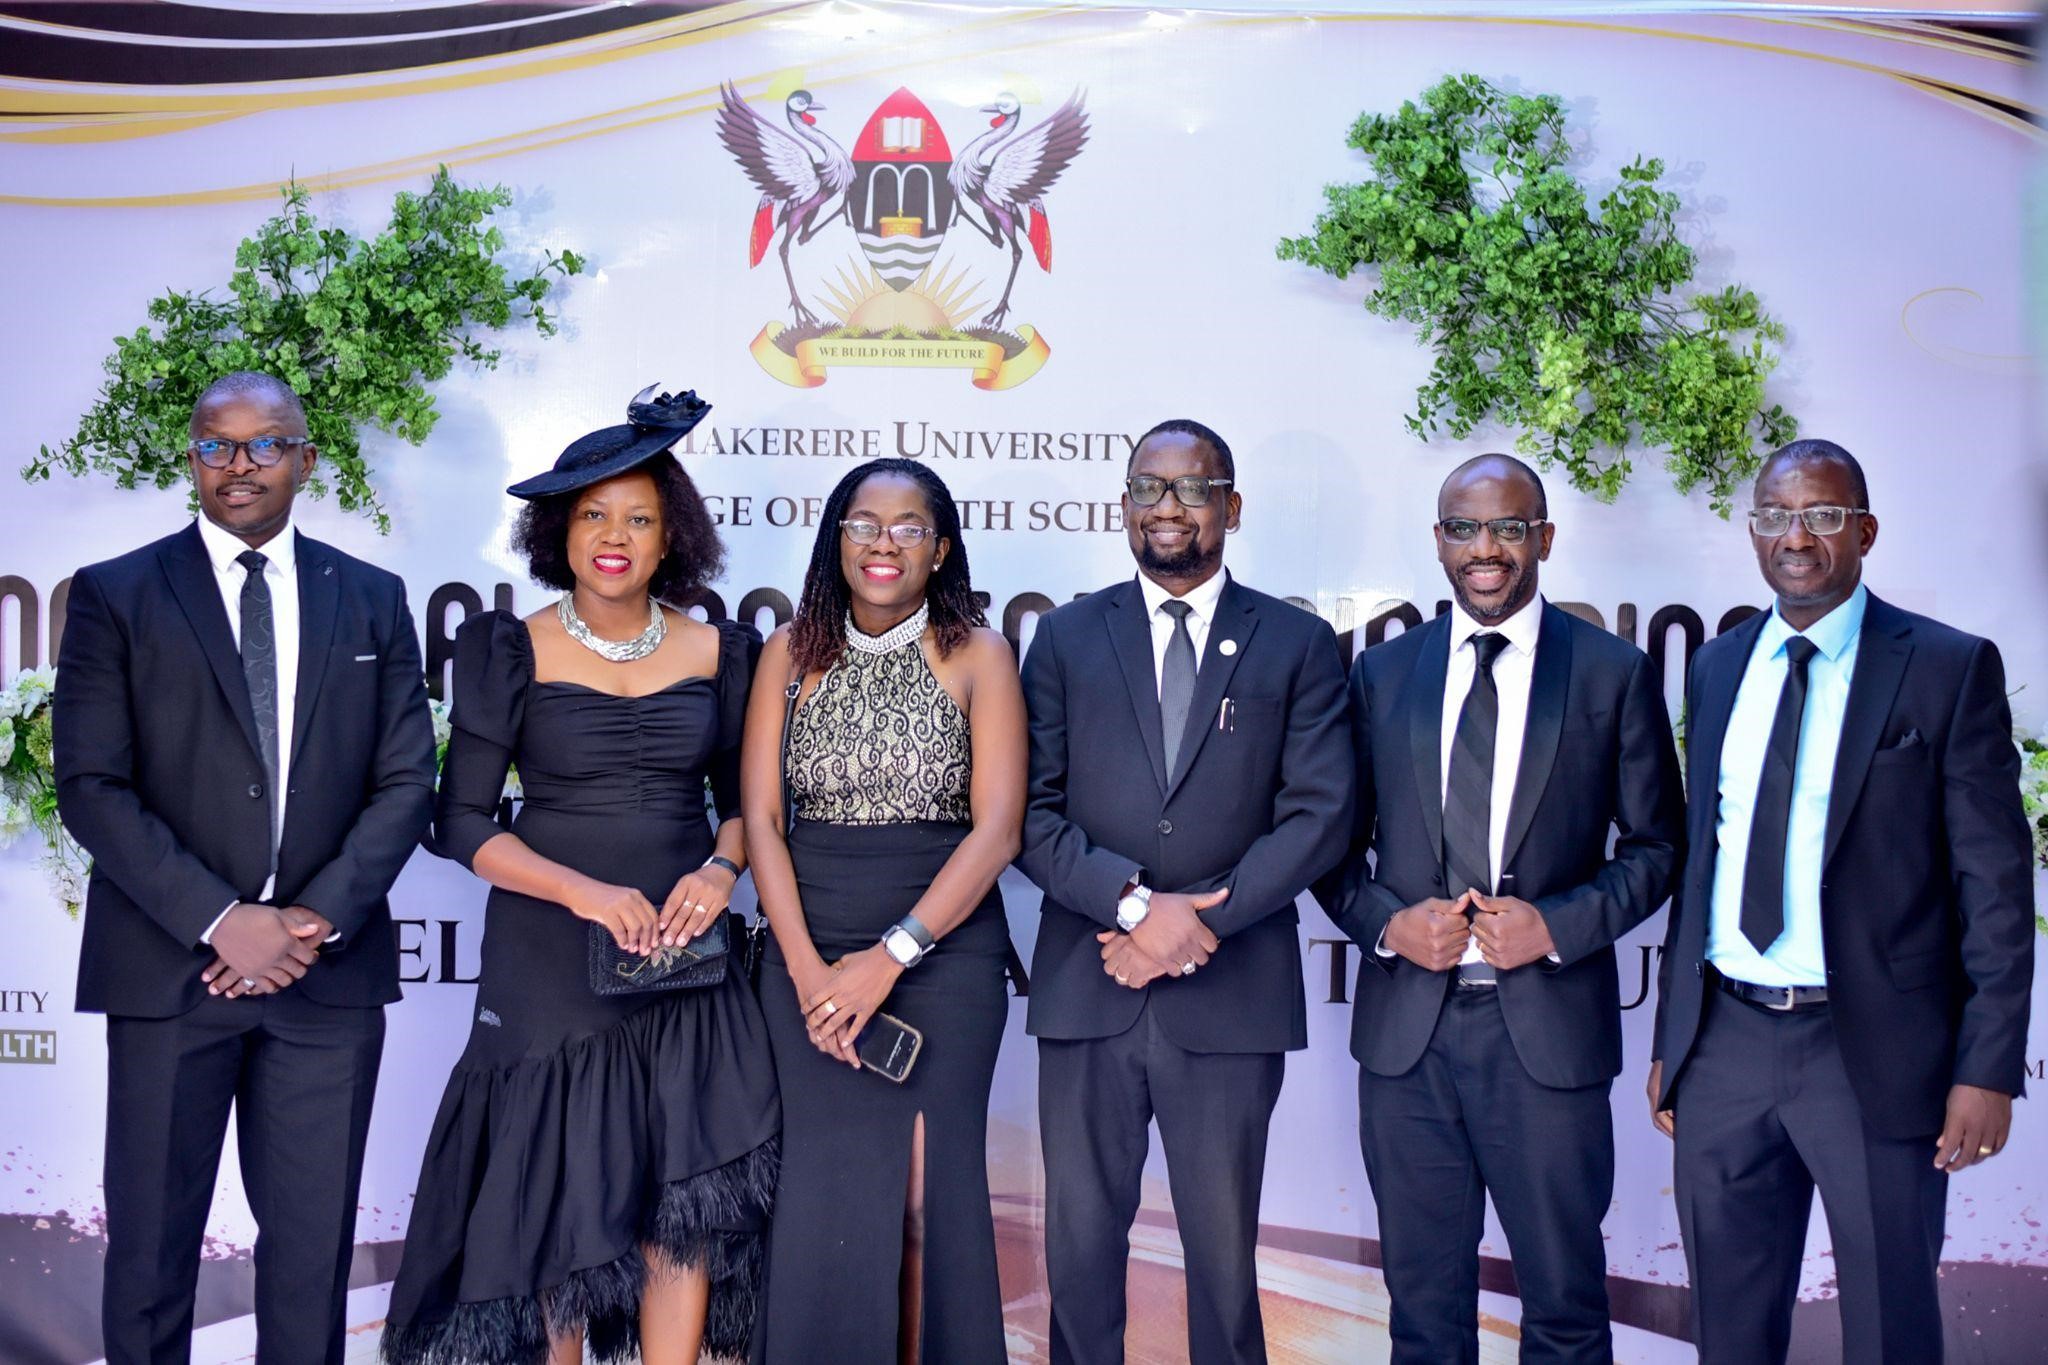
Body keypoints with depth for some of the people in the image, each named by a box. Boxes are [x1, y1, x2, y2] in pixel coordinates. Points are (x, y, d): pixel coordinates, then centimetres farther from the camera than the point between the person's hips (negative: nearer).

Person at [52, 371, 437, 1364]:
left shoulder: (371, 600, 10)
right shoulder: (115, 595, 3)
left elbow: (405, 780, 5)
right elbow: (90, 787, -5)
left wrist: (318, 918, -9)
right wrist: (220, 921, -14)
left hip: (329, 970, 2)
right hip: (168, 968, -2)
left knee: (313, 1246, 8)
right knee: (150, 1245, 7)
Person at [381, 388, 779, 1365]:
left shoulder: (719, 651, 4)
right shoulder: (514, 651, -3)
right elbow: (461, 821, -5)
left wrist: (721, 866, -10)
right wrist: (583, 892, -17)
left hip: (684, 956, 2)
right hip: (550, 955, -2)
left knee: (691, 1200, 0)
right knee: (556, 1195, 6)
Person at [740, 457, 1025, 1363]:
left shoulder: (977, 656, -2)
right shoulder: (793, 651, 5)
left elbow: (997, 828, -9)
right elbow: (761, 818, 2)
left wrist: (890, 957, -15)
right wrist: (804, 966, -10)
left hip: (945, 949, -2)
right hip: (809, 955, 2)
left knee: (930, 1190, 3)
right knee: (823, 1191, 4)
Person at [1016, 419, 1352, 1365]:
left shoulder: (1297, 645, 5)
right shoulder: (1067, 637, 8)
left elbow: (1319, 817, -3)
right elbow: (1031, 813, 1)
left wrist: (1196, 919, -12)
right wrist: (1134, 904, -13)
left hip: (1232, 997, -1)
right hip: (1085, 993, 1)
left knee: (1223, 1250, 9)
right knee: (1080, 1243, 9)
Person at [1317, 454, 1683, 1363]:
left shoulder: (1614, 673, 1)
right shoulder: (1382, 673, 8)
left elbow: (1656, 844, 3)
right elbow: (1338, 843, 11)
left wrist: (1557, 924, -12)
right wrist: (1387, 921, -9)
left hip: (1549, 1026, -2)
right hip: (1406, 1025, 2)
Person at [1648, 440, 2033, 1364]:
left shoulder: (1949, 669, -4)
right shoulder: (1717, 667, 10)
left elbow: (1995, 881, -6)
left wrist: (1989, 1068, -11)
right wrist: (1669, 1039, 12)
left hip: (1874, 1053, -4)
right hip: (1724, 1044, 4)